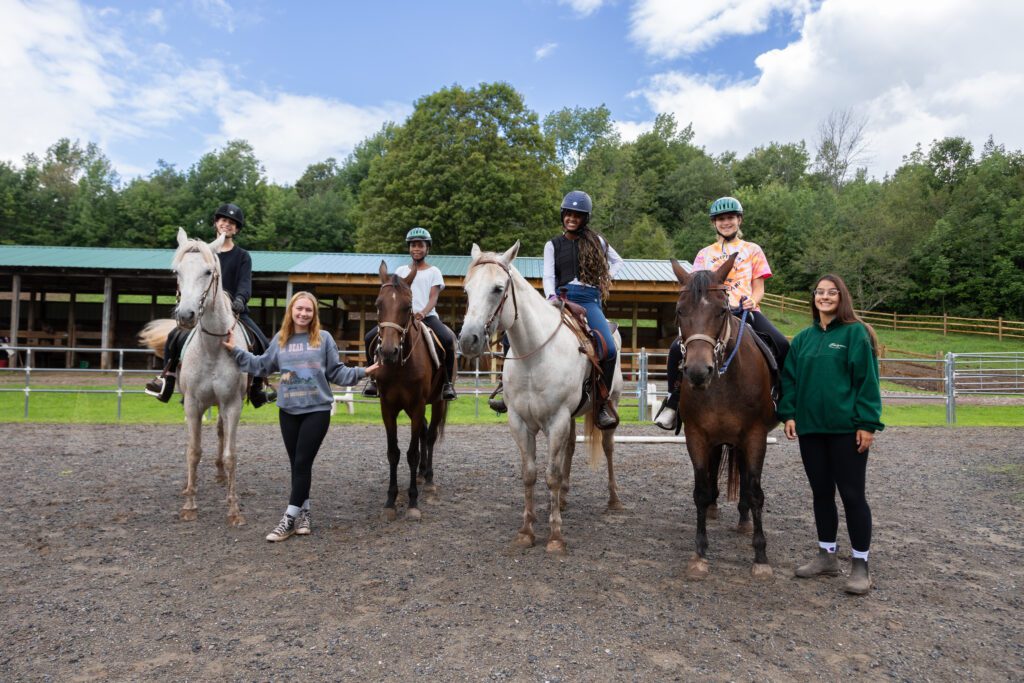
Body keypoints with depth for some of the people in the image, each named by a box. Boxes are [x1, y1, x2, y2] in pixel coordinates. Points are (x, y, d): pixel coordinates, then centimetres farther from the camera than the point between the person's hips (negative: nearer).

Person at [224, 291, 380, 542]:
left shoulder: (324, 339, -1)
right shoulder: (280, 339, 7)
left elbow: (337, 372, 3)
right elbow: (262, 366, 15)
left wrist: (361, 372, -10)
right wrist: (236, 351, 11)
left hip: (317, 410, -3)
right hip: (288, 410, 4)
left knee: (302, 463, -4)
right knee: (296, 464, 11)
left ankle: (290, 518, 1)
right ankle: (303, 511, 23)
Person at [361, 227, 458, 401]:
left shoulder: (433, 272, 10)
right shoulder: (401, 271, 17)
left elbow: (433, 297, -1)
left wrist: (423, 313, -21)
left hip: (427, 316, -2)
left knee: (447, 340, -32)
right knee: (370, 338, -16)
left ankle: (447, 383, -16)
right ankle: (374, 378, 2)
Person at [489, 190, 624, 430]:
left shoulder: (595, 240, 15)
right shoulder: (553, 245, 15)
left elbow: (617, 261, 27)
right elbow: (548, 276, 3)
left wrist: (605, 281, 10)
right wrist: (551, 297, -17)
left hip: (589, 300, -1)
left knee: (609, 349, -28)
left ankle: (603, 403, -10)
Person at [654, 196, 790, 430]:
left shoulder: (752, 250, 17)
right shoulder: (705, 254, 20)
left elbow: (758, 288, 11)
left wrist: (753, 301, -12)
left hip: (745, 311, 0)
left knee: (782, 345, -25)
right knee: (677, 347, -24)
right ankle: (673, 402, -7)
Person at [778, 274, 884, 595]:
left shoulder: (855, 333, -4)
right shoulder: (803, 338, 10)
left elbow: (867, 381, -8)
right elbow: (789, 378, 11)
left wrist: (867, 424, -13)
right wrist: (788, 414, 0)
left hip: (847, 428, -5)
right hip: (810, 426, 5)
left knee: (852, 494, 1)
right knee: (821, 492, 13)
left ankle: (860, 565, 12)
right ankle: (826, 555, 26)